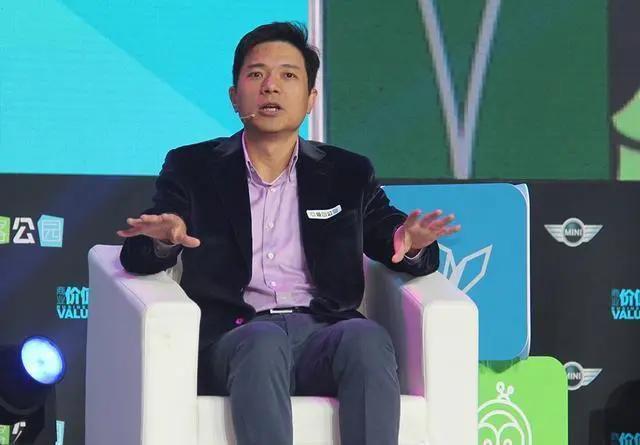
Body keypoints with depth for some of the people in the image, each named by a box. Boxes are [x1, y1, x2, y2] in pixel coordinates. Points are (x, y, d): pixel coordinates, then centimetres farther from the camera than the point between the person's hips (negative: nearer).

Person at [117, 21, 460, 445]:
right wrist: (164, 241, -18)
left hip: (324, 330, 2)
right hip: (235, 334, -2)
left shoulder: (348, 173, 21)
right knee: (263, 343, -38)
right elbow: (136, 257, 8)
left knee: (368, 339, -34)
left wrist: (410, 243, -7)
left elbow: (395, 243, 20)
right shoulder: (192, 168, 17)